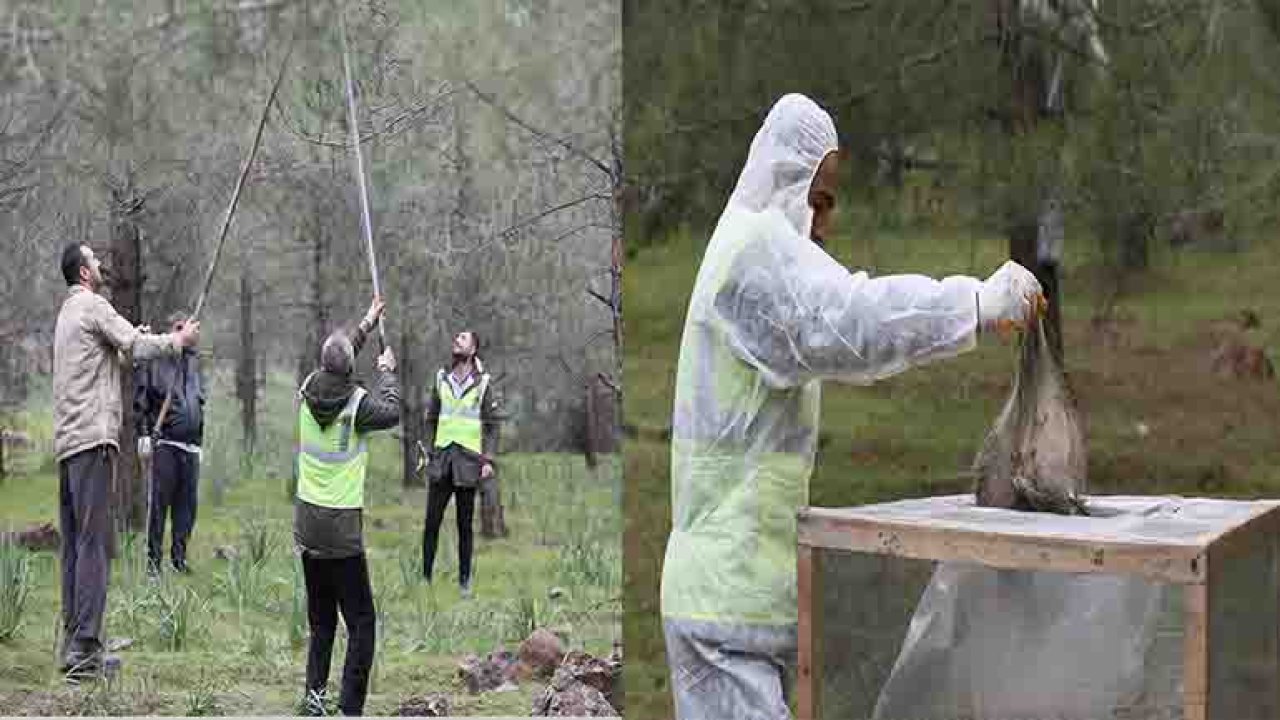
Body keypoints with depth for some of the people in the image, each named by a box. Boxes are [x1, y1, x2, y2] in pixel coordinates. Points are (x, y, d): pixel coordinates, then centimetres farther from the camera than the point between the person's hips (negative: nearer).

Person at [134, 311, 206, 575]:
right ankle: (153, 558, 1)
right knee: (159, 501, -4)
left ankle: (179, 556, 14)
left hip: (190, 444, 6)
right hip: (164, 443, -6)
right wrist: (144, 433, -12)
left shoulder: (194, 361, 18)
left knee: (187, 504, 6)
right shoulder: (154, 359, 0)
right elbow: (140, 399, -4)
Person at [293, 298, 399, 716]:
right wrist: (386, 372, 17)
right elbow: (391, 413, 4)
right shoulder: (358, 403, -15)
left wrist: (366, 325, 28)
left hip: (306, 522, 6)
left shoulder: (308, 391, 0)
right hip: (342, 527, -6)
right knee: (362, 621, 0)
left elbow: (333, 365, 21)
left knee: (321, 619, 17)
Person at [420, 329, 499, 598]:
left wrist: (488, 460, -8)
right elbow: (431, 419, 14)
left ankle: (464, 581, 13)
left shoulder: (482, 383, 0)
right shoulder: (441, 379, 8)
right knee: (432, 522, 0)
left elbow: (492, 425, 0)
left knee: (464, 525, 5)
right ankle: (425, 577, 8)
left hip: (468, 460, -2)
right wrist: (428, 453, 7)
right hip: (441, 458, 2)